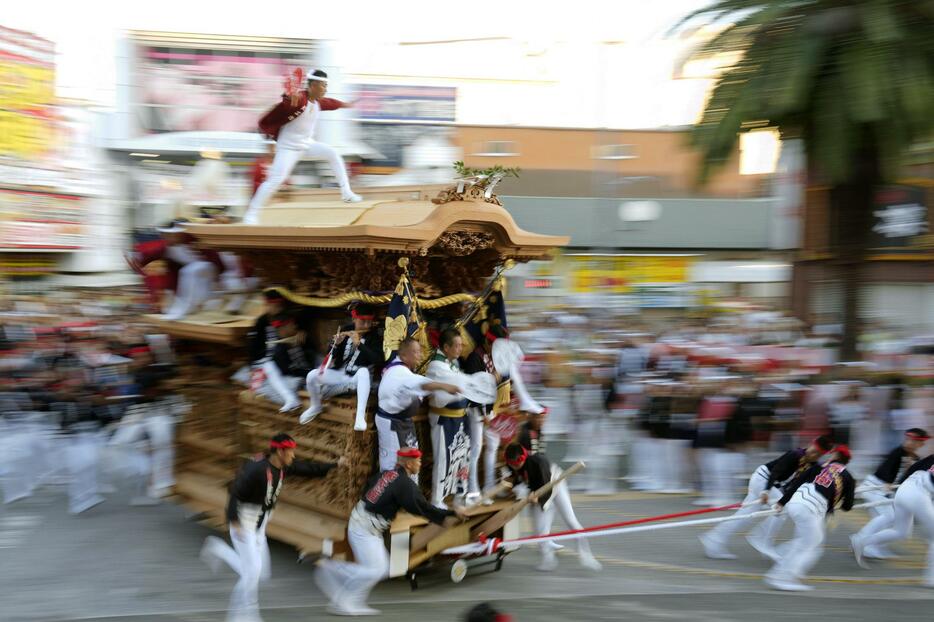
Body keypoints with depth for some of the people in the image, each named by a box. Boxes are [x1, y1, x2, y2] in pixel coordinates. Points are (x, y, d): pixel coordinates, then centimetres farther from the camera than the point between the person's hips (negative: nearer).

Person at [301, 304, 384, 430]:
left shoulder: (374, 336, -9)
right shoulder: (346, 330, 1)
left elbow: (378, 360, -25)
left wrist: (359, 344, -30)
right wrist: (336, 344, -20)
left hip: (358, 377, -4)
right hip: (340, 373, 4)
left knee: (364, 371, -39)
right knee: (311, 376, -16)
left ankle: (360, 416, -45)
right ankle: (315, 407, 14)